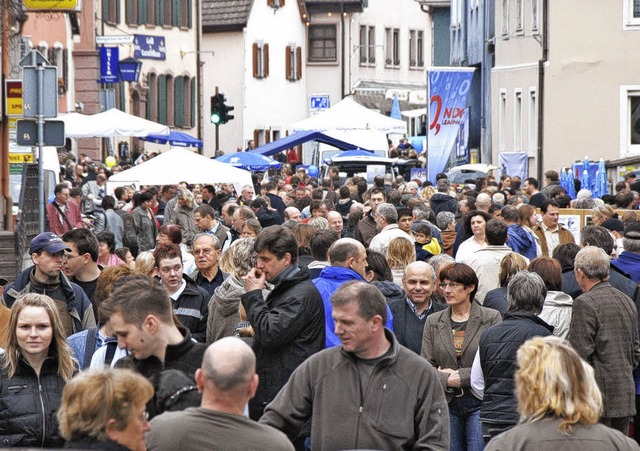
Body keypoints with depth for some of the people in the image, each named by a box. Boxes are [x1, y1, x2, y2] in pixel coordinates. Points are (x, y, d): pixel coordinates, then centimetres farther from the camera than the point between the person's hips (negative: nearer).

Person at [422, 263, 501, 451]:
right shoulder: (433, 322, 11)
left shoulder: (491, 318, -1)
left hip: (479, 402, -3)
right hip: (447, 404, 3)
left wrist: (461, 376, -10)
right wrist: (447, 379, -11)